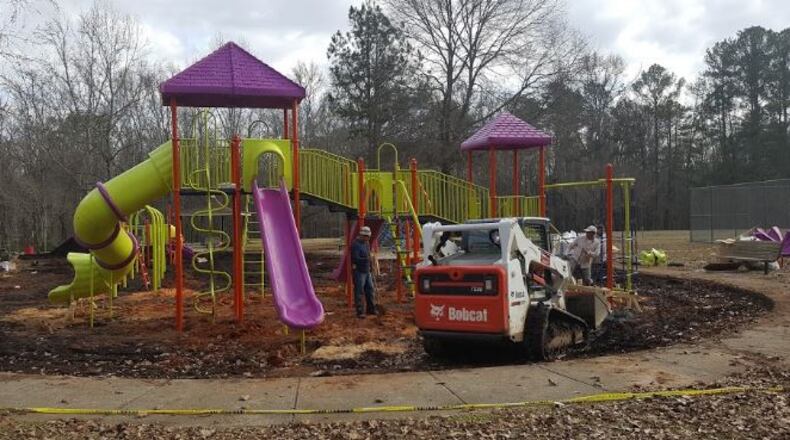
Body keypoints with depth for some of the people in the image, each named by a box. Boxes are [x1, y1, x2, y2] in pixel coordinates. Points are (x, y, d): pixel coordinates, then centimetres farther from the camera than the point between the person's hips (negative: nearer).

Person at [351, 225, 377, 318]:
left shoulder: (366, 243, 11)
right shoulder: (355, 244, -16)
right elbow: (355, 259, -23)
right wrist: (366, 259, -30)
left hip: (367, 271, 9)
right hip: (359, 272, -8)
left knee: (370, 290, 12)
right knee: (359, 292, -3)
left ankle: (371, 309, 23)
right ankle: (360, 312, 4)